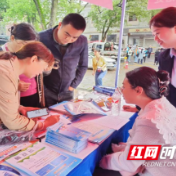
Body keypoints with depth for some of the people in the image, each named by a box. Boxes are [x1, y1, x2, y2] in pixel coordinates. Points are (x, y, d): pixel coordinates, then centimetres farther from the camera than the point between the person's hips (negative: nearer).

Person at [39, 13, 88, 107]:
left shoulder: (82, 42, -14)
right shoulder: (42, 38, -19)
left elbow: (83, 66, 1)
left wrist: (73, 85, 1)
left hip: (67, 93, 2)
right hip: (45, 92, -1)